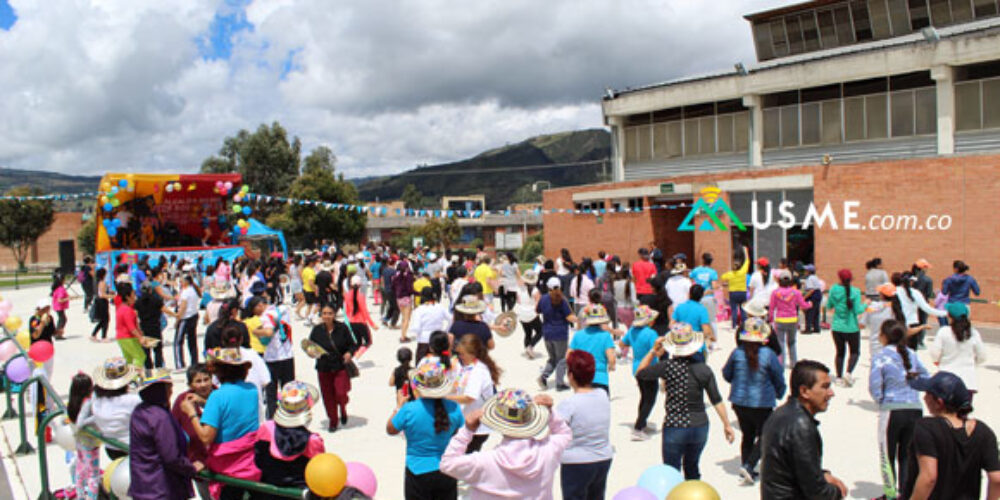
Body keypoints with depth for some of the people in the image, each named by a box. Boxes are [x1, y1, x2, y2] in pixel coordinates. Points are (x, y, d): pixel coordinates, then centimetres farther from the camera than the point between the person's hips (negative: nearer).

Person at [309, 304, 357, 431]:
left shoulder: (342, 328, -6)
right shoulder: (317, 330, -3)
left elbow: (352, 344, 2)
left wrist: (349, 353, -17)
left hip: (341, 367, -2)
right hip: (324, 368, 2)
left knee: (341, 394, -11)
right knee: (328, 396, 7)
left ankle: (343, 410, 25)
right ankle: (333, 421, 29)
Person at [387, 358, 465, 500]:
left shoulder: (408, 410, -19)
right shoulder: (453, 408, -12)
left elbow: (390, 430, 0)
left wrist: (399, 406, 11)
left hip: (418, 473, -2)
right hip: (447, 474, 2)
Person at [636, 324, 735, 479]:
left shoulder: (667, 367, -14)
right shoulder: (704, 369, -5)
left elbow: (640, 373, 0)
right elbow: (717, 401, -2)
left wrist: (653, 351, 4)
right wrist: (727, 425, 7)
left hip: (675, 427, -4)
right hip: (700, 426, 4)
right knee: (692, 468, 24)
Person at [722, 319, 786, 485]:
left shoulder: (737, 353, -8)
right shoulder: (769, 355, -15)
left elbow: (727, 375, 4)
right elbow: (779, 379, -4)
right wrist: (779, 394, 17)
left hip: (740, 402, 3)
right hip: (762, 404, -3)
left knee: (747, 436, 18)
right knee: (763, 436, 11)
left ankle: (745, 468, 20)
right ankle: (749, 465, -4)